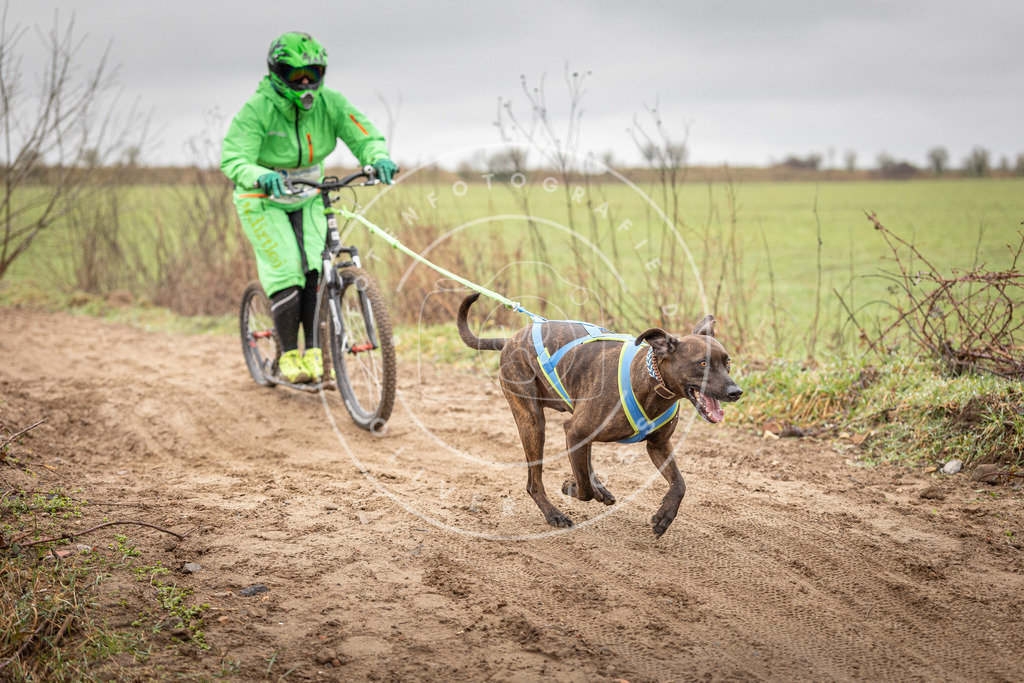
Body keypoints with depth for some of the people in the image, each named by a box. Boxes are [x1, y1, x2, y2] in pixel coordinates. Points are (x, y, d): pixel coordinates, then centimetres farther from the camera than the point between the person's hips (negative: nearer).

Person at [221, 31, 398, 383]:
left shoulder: (329, 102, -14)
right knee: (286, 272, -15)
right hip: (263, 200, -4)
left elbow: (364, 135, -17)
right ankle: (289, 356, -3)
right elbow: (232, 159, -32)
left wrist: (378, 157, -40)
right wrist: (261, 177, -54)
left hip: (308, 198, 4)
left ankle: (312, 351, 2)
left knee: (315, 270, -10)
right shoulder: (257, 110, -25)